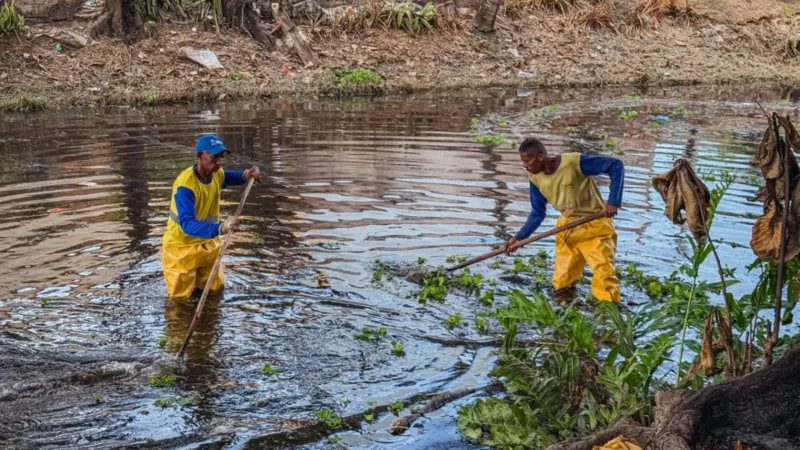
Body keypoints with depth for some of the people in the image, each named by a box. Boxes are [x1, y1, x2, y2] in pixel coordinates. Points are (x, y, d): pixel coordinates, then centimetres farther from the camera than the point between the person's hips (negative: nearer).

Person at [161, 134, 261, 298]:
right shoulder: (185, 185, -32)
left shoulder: (216, 174, -6)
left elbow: (226, 177, 21)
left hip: (208, 245, 7)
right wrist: (220, 228, -58)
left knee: (216, 291, 19)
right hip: (181, 248, -7)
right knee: (180, 298, 3)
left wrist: (245, 175, -3)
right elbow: (187, 223, -42)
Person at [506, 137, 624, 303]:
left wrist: (614, 201, -29)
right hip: (567, 228, 6)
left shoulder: (574, 162, -25)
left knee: (604, 275, -10)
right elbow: (537, 214, 5)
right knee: (561, 283, 11)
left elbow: (616, 165, -22)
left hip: (595, 226, -6)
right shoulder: (535, 179, -6)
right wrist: (519, 238, -6)